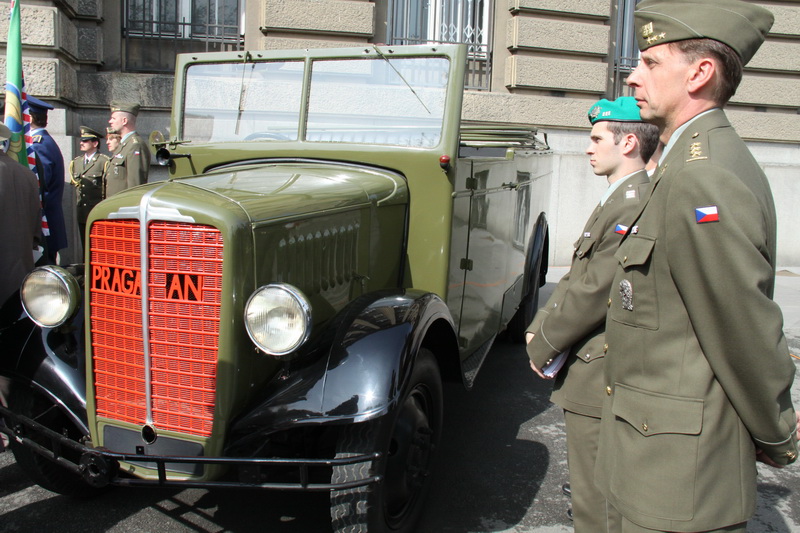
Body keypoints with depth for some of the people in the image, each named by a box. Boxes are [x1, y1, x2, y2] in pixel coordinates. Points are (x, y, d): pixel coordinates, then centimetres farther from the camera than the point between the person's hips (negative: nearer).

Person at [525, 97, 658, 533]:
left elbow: (594, 291, -23)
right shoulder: (618, 198, 14)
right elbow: (577, 277, 15)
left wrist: (543, 348, -11)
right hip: (597, 370, 10)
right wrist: (539, 328, 6)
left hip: (600, 377, -10)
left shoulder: (635, 206, -21)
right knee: (592, 486, 24)